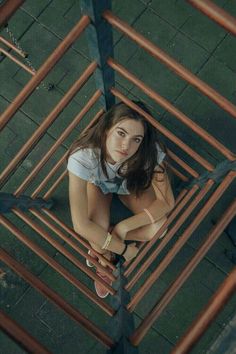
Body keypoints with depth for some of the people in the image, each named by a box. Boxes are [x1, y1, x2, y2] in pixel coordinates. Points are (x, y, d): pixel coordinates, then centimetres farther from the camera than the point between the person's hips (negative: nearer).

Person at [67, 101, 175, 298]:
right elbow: (81, 225, -37)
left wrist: (123, 226, -31)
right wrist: (123, 249, -27)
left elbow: (167, 202, -25)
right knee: (98, 227, -29)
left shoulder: (149, 151, -37)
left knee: (160, 226, -20)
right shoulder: (83, 156, -42)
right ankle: (104, 260, 10)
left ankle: (101, 245, 4)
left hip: (131, 183, 2)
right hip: (98, 183, -1)